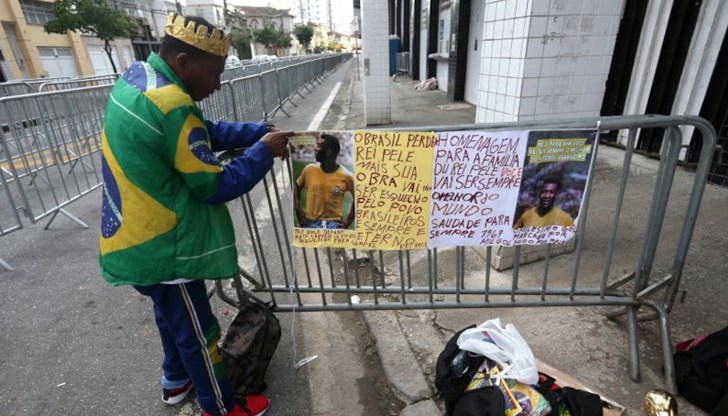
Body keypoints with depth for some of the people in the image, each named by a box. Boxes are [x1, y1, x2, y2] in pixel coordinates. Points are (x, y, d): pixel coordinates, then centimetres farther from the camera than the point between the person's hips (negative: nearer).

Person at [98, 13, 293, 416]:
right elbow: (215, 186, -22)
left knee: (172, 316, 28)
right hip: (160, 250, -9)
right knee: (196, 331, 11)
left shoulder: (137, 78, 2)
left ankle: (177, 380, 51)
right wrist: (264, 151, -12)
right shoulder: (172, 108, -29)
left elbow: (207, 132, 8)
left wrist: (262, 130, -1)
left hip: (136, 240, 9)